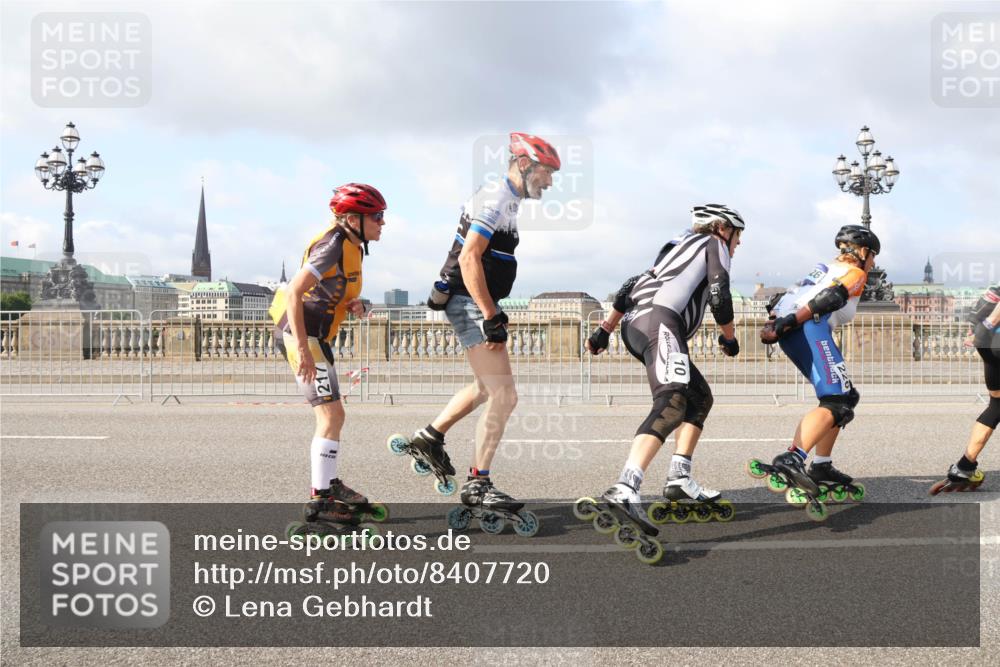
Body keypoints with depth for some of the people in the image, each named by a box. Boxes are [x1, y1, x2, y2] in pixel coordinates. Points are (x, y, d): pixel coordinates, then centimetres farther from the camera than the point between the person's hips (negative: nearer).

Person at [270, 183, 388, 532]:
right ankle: (320, 501, -4)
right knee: (332, 415, -9)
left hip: (312, 335, 10)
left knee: (330, 415, 18)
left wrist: (352, 304, -1)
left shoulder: (351, 246, 10)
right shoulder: (333, 245, -18)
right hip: (301, 334, -10)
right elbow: (294, 291, -25)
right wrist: (303, 350, -28)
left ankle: (329, 485, 31)